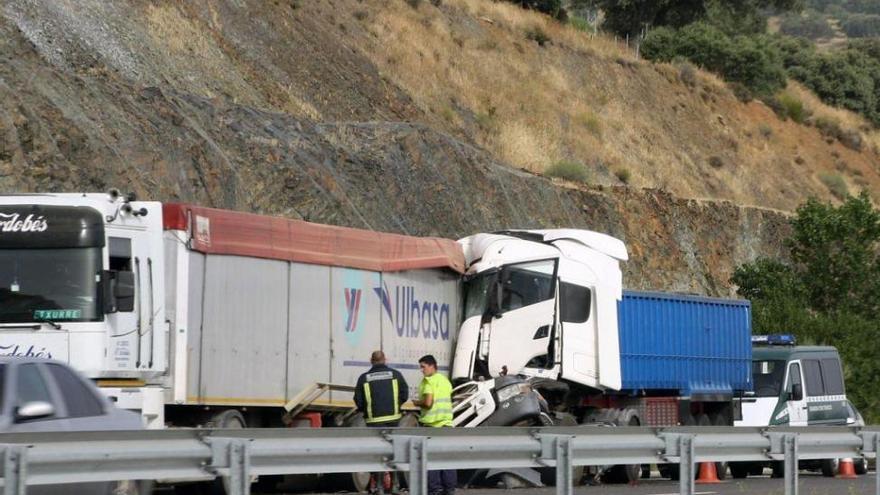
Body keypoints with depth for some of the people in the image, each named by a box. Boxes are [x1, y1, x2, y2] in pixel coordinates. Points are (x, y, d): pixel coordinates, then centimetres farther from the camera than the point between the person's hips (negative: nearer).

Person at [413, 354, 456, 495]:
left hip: (431, 424, -7)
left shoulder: (428, 381, -11)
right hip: (446, 423, 7)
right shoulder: (445, 380, 13)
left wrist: (417, 403, -1)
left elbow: (428, 402, -20)